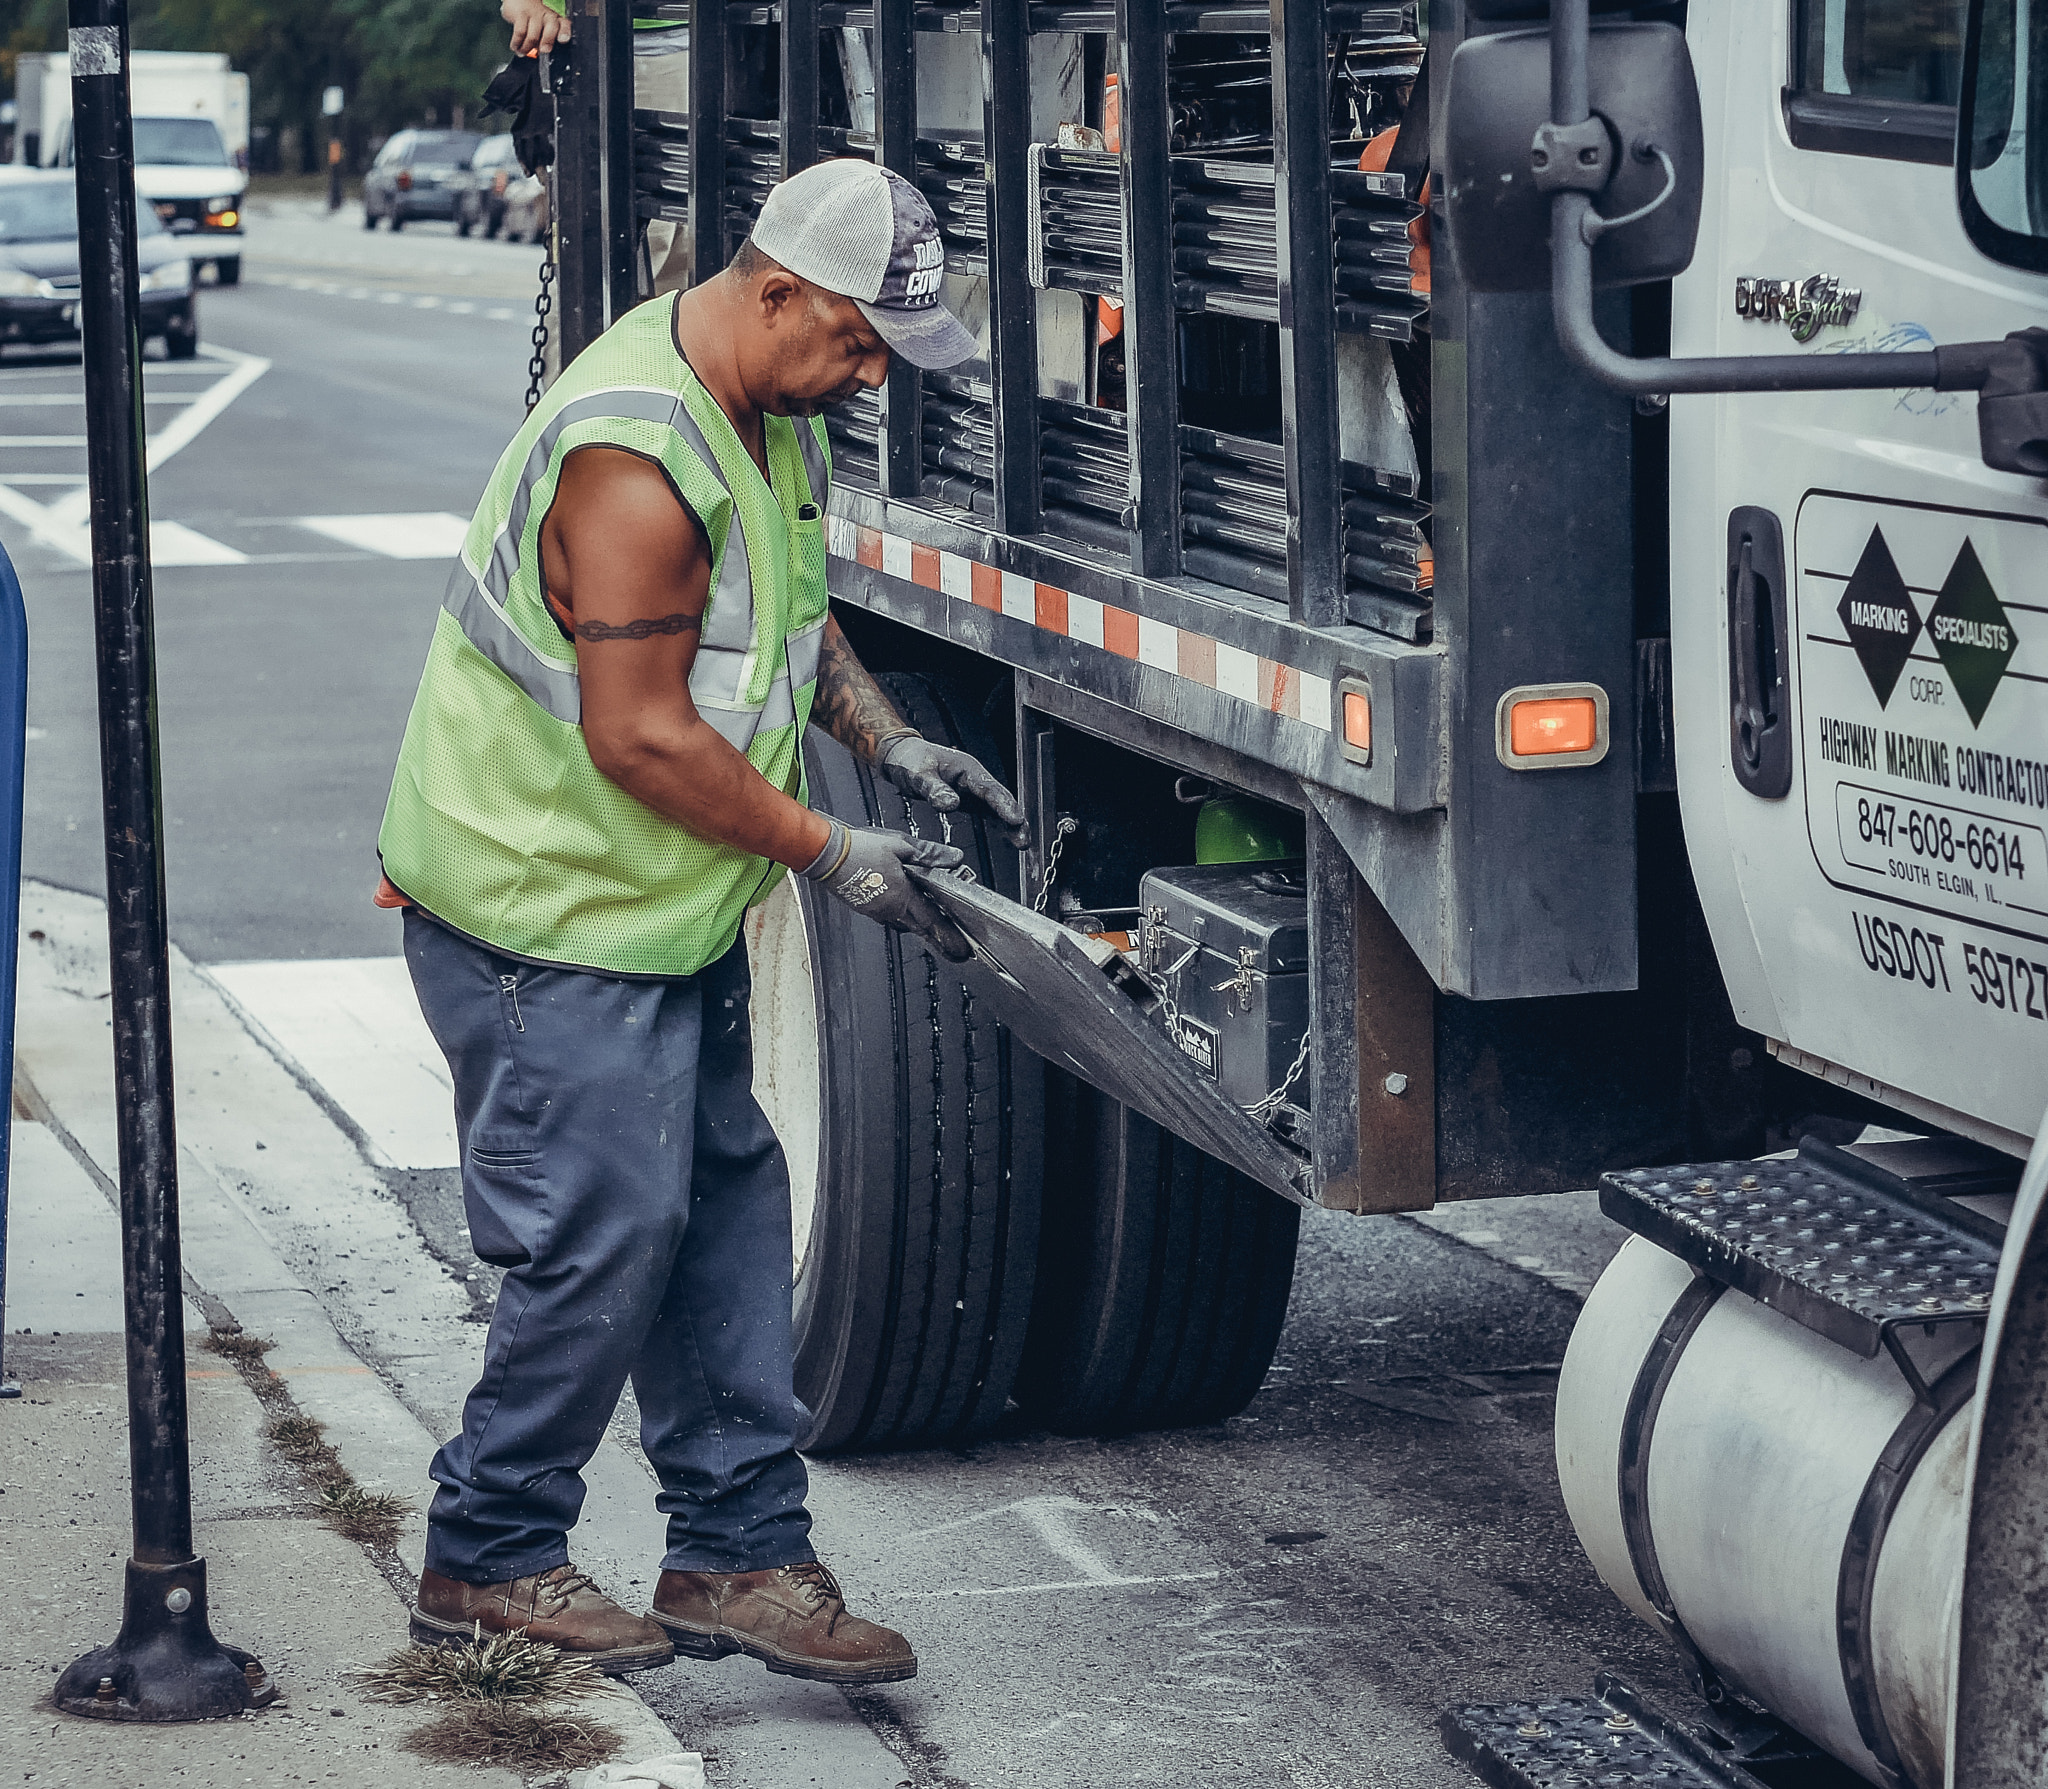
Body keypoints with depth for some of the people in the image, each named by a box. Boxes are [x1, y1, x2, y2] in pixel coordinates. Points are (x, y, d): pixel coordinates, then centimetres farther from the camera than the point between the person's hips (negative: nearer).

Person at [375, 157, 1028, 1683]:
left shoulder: (772, 409, 6)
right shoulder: (638, 459, -26)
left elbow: (790, 609, 23)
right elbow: (642, 737, -25)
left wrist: (891, 742, 7)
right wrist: (830, 855, -16)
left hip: (666, 914, 10)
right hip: (548, 913, -10)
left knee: (727, 1206, 8)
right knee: (606, 1242, -5)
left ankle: (741, 1548, 14)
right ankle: (485, 1561, 11)